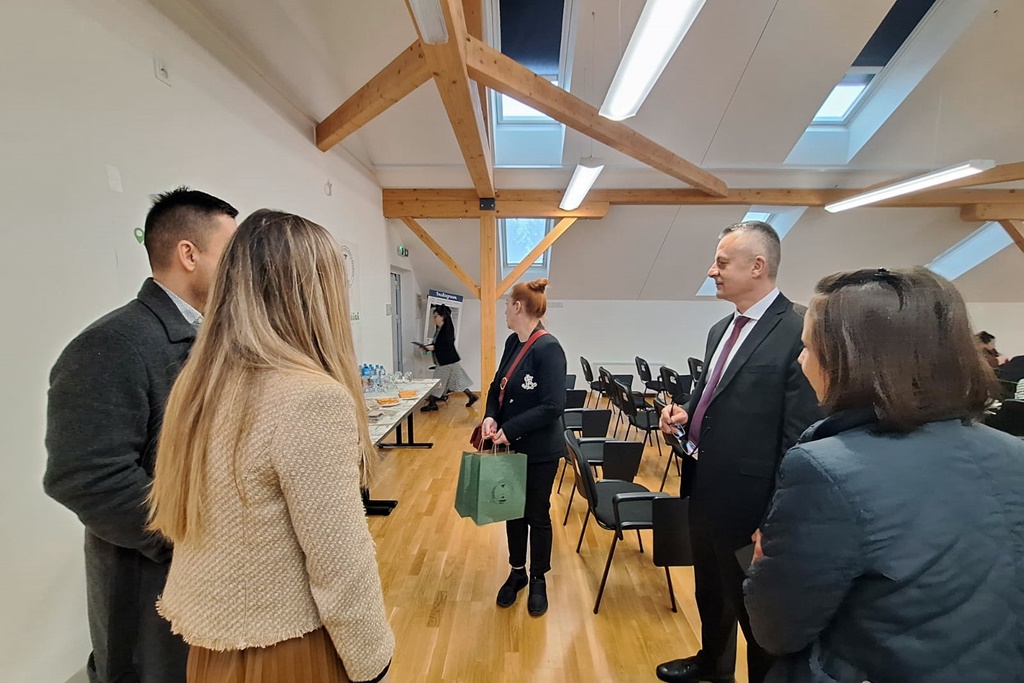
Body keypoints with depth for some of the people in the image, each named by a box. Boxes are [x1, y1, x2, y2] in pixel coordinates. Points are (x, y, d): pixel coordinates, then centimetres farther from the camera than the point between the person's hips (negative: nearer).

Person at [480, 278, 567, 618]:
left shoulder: (548, 348, -21)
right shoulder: (513, 342, 2)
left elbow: (552, 407, -24)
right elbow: (497, 386, 10)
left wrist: (510, 430, -22)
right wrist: (491, 417, -7)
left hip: (539, 450, -7)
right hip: (510, 446, 7)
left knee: (537, 516, 14)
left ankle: (538, 580, 38)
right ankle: (517, 573, 43)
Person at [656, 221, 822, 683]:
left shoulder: (797, 333, -18)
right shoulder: (721, 330, 8)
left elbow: (801, 438, -19)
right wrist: (685, 415, -3)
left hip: (747, 499, -8)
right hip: (704, 489, 8)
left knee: (752, 606, 16)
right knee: (709, 590, 28)